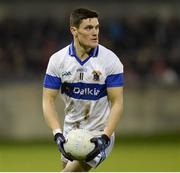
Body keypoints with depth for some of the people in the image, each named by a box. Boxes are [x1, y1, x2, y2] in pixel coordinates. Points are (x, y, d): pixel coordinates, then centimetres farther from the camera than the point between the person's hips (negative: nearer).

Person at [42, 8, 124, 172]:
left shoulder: (110, 60, -13)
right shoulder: (57, 60, -7)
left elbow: (117, 103, -13)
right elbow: (48, 100, -6)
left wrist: (104, 138, -25)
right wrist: (58, 134, -21)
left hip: (100, 133, -4)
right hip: (70, 133, 4)